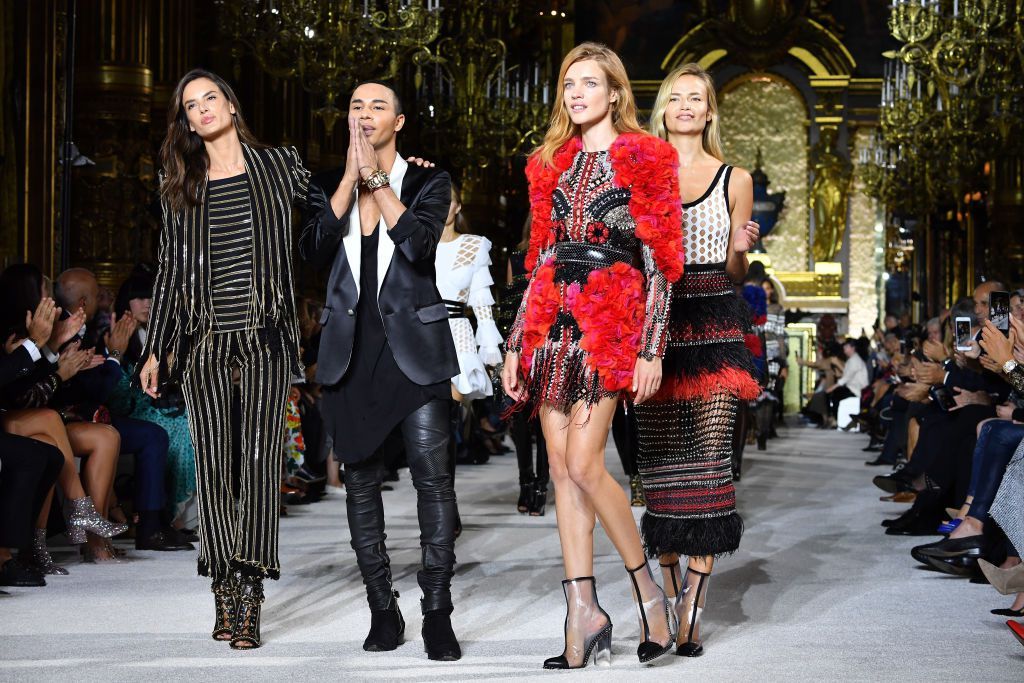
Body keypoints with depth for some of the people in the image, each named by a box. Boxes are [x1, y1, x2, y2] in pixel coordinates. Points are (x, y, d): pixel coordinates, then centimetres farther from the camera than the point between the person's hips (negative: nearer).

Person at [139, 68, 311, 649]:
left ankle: (250, 596, -9)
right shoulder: (182, 189, 14)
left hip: (266, 337, -2)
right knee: (213, 461, -2)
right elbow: (170, 269, 16)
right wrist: (156, 348, 14)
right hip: (205, 341, 2)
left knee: (261, 457, -10)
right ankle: (226, 593, 5)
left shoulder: (281, 166, 9)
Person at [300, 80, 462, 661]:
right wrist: (352, 178, -10)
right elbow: (314, 250, -7)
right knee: (361, 479, 5)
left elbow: (419, 245, -14)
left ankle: (437, 612, -5)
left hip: (414, 346, -3)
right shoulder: (330, 185, 11)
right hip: (352, 348, 3)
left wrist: (379, 179, -11)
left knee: (432, 474, -9)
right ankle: (383, 609, 13)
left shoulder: (428, 182, 4)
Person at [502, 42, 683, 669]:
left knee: (583, 465, -14)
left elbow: (660, 264, -3)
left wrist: (652, 351, -10)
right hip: (554, 321, 6)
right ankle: (584, 612, 4)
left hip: (609, 322, -6)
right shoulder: (554, 164, 16)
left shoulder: (644, 160, 1)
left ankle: (648, 589, 4)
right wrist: (516, 345, 14)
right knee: (562, 469, 1)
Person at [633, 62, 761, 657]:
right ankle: (670, 595, 12)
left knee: (709, 460, -9)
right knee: (660, 463, 0)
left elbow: (735, 276, 13)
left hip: (714, 328, -1)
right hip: (654, 325, 1)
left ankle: (692, 614, -9)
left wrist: (741, 251, -7)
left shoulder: (735, 180, 10)